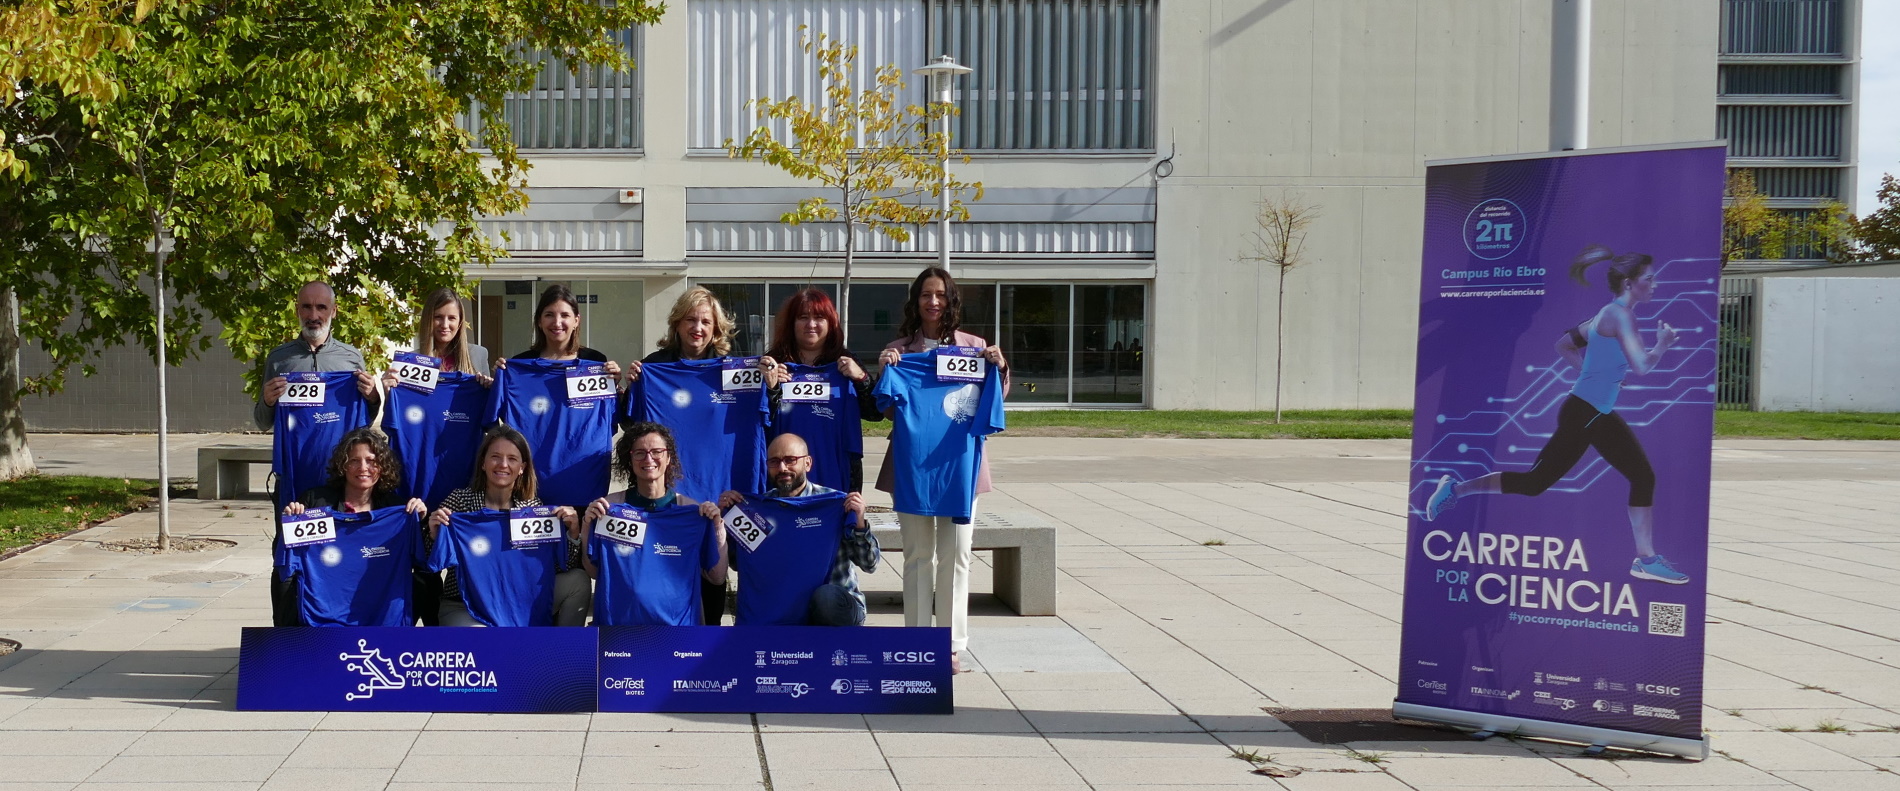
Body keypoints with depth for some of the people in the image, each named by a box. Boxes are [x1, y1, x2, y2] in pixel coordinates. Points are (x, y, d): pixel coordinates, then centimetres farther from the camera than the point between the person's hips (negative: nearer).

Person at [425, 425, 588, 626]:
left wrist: (573, 532, -18)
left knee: (578, 580, -15)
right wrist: (434, 535, -25)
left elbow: (564, 566, -2)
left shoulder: (534, 507, 2)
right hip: (464, 606, -3)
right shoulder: (460, 499, -5)